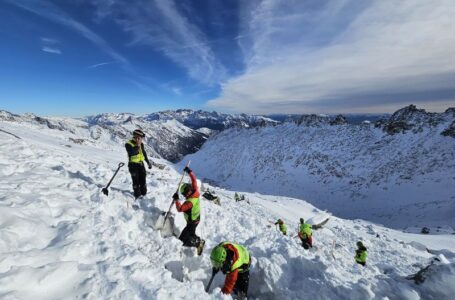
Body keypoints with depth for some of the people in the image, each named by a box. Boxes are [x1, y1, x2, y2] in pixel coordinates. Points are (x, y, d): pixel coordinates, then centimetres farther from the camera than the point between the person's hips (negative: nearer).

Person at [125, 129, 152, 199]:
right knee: (136, 181, -1)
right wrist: (137, 146, -31)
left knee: (143, 180, 10)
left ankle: (144, 194, 24)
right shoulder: (129, 144, -13)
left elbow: (144, 153, 17)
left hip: (141, 164, 6)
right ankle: (137, 195, 13)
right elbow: (131, 153, -30)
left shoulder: (141, 144, 5)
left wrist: (148, 162, 19)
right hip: (133, 165, -5)